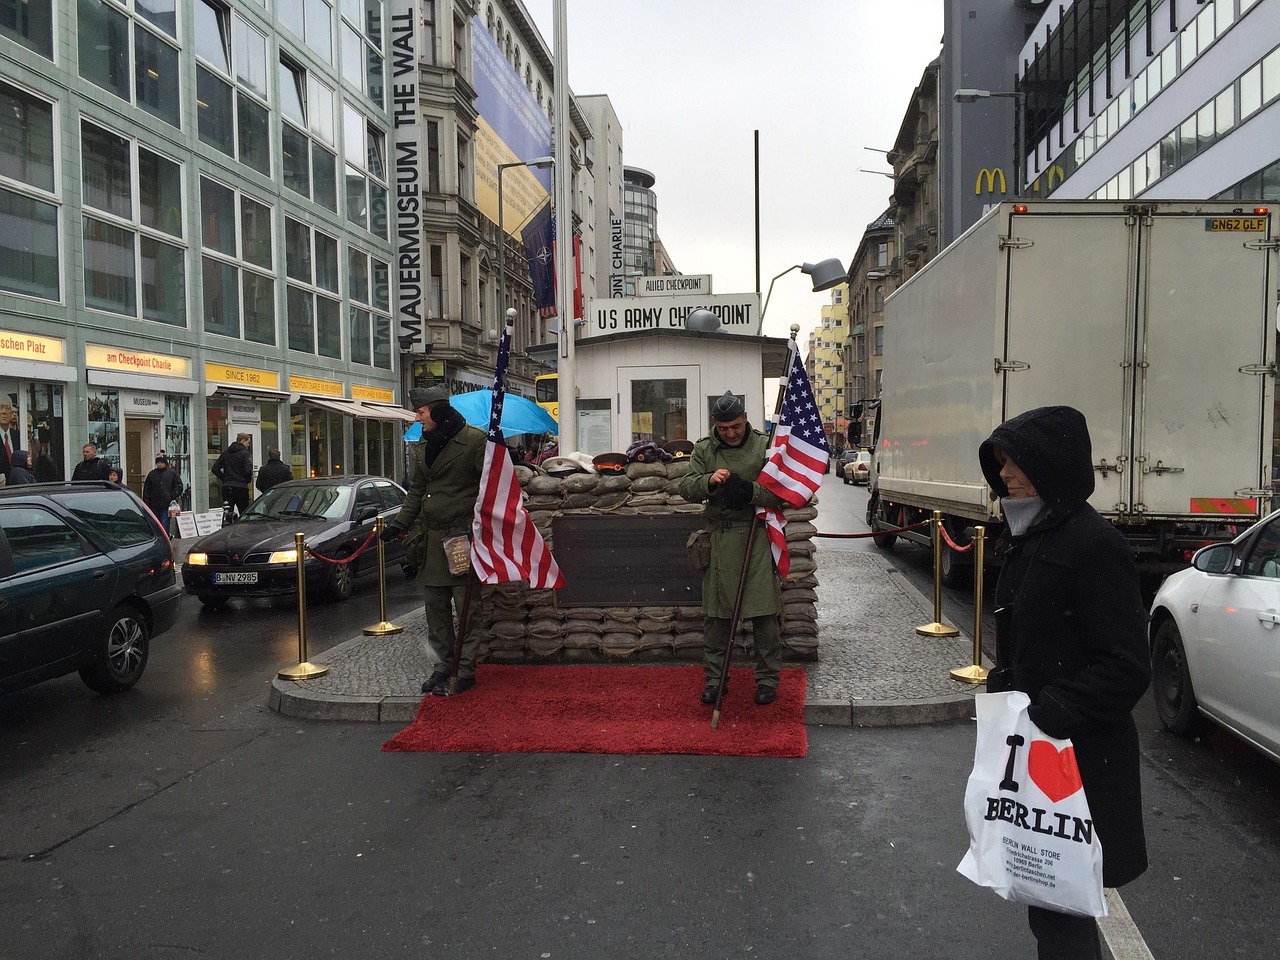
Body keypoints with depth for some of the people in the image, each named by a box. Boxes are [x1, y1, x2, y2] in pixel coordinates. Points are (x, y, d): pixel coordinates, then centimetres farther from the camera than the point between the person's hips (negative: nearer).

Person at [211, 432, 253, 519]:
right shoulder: (245, 453, -6)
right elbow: (248, 470, -18)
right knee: (244, 513, 4)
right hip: (241, 486, -5)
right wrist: (248, 480, 0)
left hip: (226, 486, 5)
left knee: (227, 512, 1)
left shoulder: (225, 453, 12)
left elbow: (215, 469, 10)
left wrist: (224, 478, 13)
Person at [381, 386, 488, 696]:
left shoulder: (474, 440, -8)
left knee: (467, 606, -1)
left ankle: (467, 670, 8)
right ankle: (441, 667, 19)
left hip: (464, 536, -7)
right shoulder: (422, 446, 15)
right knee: (435, 606, 10)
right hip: (432, 538, 7)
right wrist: (400, 524, 11)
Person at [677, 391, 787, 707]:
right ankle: (714, 678, 20)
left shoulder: (764, 446, 1)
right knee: (715, 614, 7)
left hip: (757, 537, -2)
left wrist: (750, 491, -21)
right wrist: (709, 481, -18)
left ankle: (768, 678, 16)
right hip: (719, 537, 2)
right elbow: (686, 488, 2)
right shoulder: (704, 449, 8)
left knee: (763, 612, 2)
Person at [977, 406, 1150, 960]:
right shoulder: (1033, 539, 9)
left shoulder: (1095, 546, -18)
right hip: (1032, 749, 8)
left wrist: (1048, 717, -22)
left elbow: (1126, 668, -21)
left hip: (1077, 760, -8)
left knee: (1059, 899, 2)